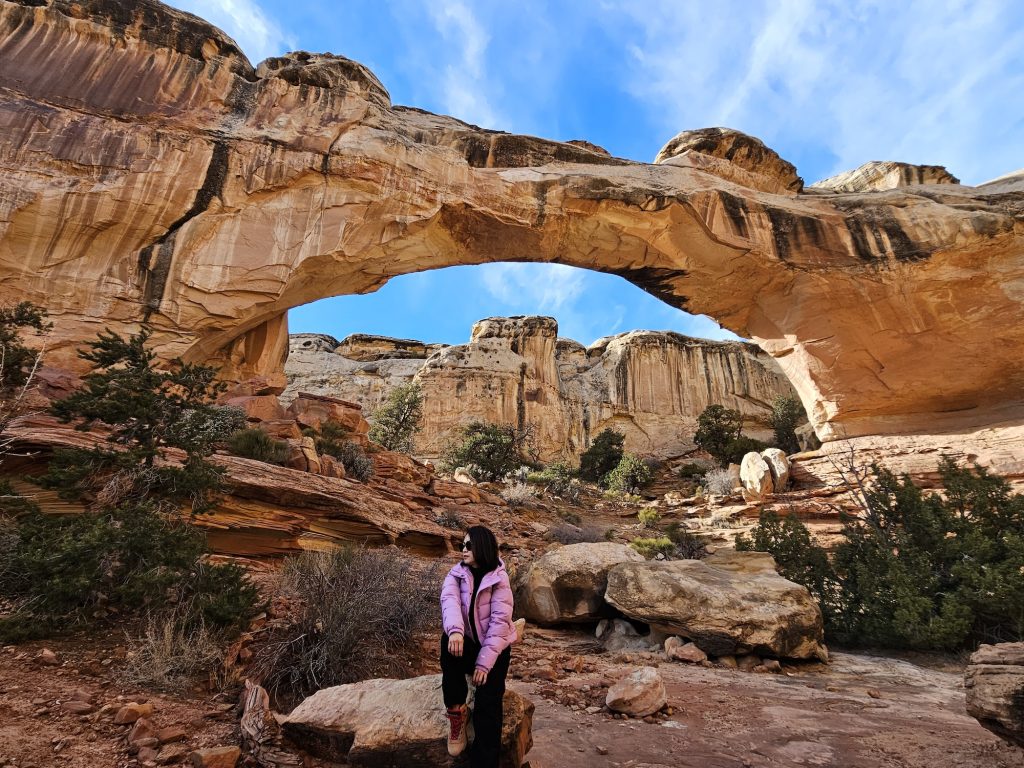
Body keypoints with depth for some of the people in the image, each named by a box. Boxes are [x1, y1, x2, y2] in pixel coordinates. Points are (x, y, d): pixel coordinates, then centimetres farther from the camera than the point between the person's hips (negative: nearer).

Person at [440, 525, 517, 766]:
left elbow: (500, 620, -16)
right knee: (449, 643, -32)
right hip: (467, 643, 2)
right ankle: (456, 708, -15)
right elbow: (449, 600, -24)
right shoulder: (456, 574, -3)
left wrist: (484, 662, -23)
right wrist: (455, 630, -45)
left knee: (488, 704, -19)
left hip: (494, 647, -2)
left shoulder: (499, 579, -11)